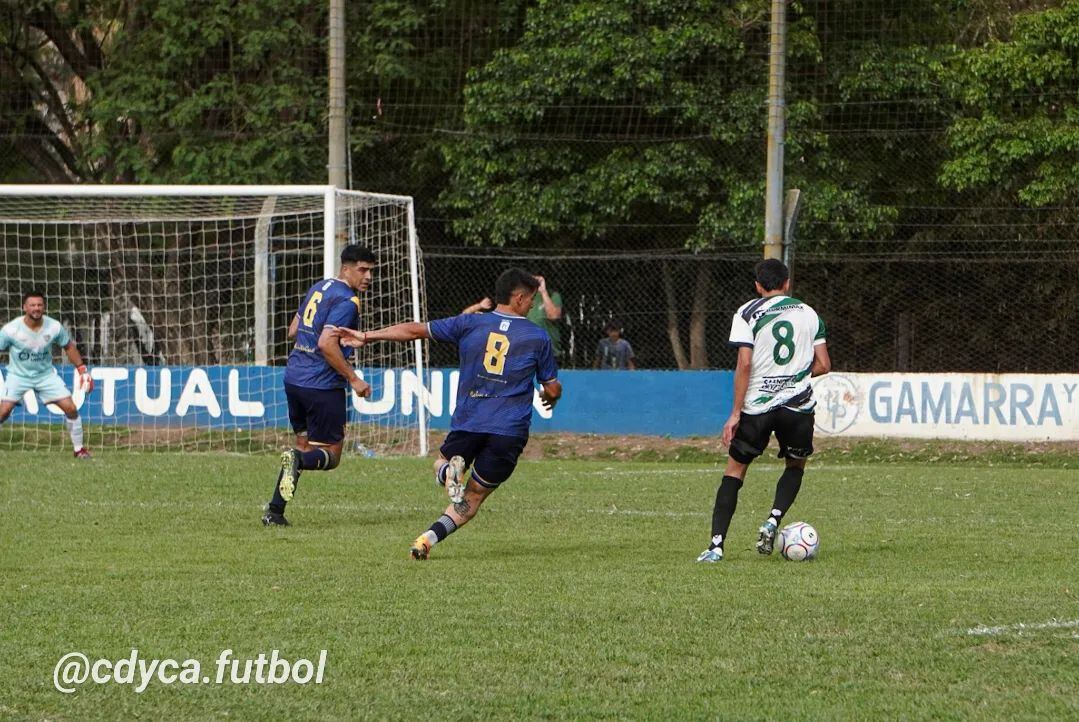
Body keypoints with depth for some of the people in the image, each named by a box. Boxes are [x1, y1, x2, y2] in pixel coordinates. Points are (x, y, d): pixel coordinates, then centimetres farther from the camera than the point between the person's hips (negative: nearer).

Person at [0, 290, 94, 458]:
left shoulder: (54, 327, -12)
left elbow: (69, 347, 5)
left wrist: (82, 369, 1)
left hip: (45, 374, 2)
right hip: (18, 375, -2)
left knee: (71, 408, -6)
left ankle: (79, 449, 11)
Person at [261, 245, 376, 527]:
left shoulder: (318, 288, 14)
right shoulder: (347, 301, -13)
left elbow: (293, 330, 21)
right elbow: (326, 343, -23)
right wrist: (354, 379, -17)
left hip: (294, 377, 8)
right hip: (323, 385, -8)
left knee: (304, 444, 18)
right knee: (330, 455, 3)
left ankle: (274, 511, 10)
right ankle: (297, 461, -29)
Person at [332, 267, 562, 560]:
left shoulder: (470, 324, 5)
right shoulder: (538, 337, 3)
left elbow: (416, 330, 5)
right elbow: (553, 388, 9)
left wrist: (366, 336, 13)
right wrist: (549, 399, 35)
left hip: (467, 423, 1)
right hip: (509, 432, -1)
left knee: (441, 466, 28)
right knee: (473, 498, 9)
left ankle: (450, 470, -10)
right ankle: (427, 539, -13)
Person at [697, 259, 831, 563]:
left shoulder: (748, 313, -1)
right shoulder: (809, 313, 9)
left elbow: (745, 364, -10)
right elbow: (823, 365, 8)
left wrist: (736, 413, -8)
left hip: (757, 406, -2)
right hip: (798, 405, 2)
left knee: (735, 469, 8)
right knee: (796, 465, 25)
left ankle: (716, 544, -2)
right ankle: (773, 521, 1)